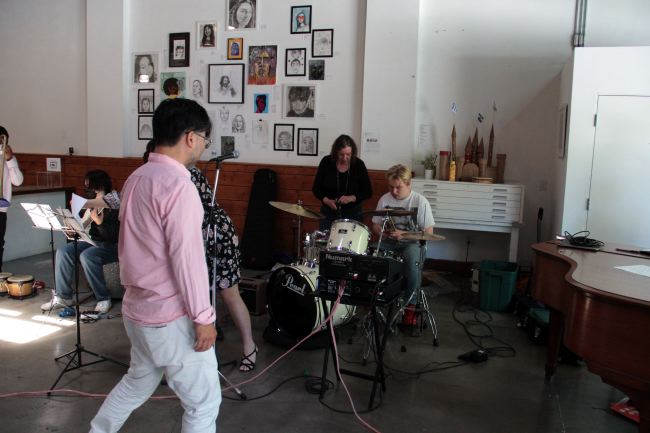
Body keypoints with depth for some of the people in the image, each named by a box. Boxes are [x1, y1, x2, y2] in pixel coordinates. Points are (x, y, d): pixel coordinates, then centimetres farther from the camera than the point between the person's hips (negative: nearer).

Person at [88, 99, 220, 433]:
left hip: (137, 308, 9)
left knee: (137, 383, 29)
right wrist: (203, 317, -15)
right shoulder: (177, 185, -21)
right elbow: (187, 258, -23)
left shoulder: (136, 178, 7)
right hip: (171, 317, -9)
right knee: (204, 403, 7)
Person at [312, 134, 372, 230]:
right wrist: (327, 201, -16)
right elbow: (316, 188, 0)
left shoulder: (358, 164, -8)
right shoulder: (326, 162, -7)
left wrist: (352, 198, -20)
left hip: (352, 213, -1)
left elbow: (368, 192, -3)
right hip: (328, 212, 1)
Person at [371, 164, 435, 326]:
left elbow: (429, 232, -8)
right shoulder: (384, 199, 2)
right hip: (388, 243, 3)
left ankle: (410, 306, -18)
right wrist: (382, 231, -13)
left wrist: (405, 235, -20)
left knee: (413, 260, -37)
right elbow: (376, 224, 10)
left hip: (412, 244, -3)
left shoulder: (420, 201, -8)